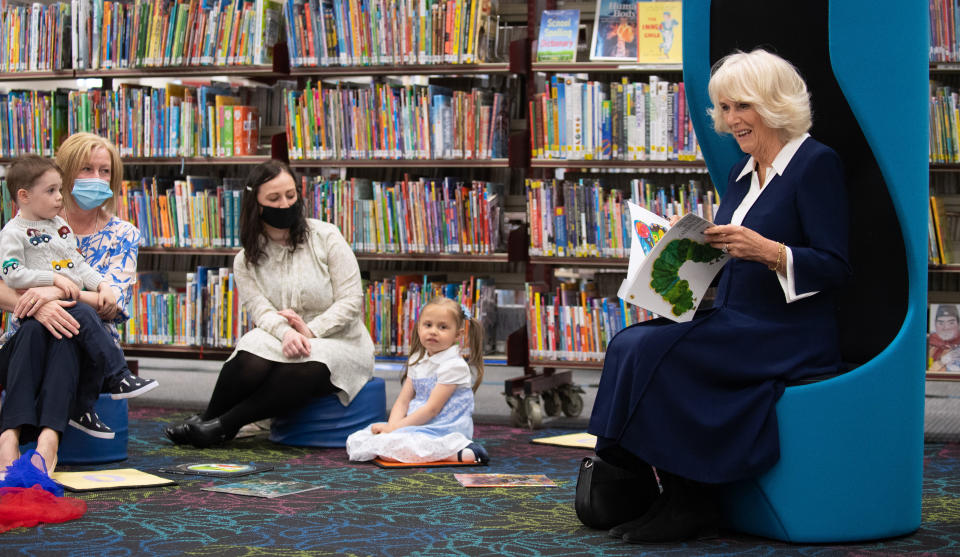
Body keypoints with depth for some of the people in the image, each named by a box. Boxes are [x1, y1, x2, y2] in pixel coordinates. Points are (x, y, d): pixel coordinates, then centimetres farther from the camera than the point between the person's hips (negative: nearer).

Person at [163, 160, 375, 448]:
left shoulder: (326, 237, -1)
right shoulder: (246, 261, 7)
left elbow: (351, 300, -6)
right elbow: (261, 310, -9)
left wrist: (311, 331, -20)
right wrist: (286, 333, -32)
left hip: (338, 340, -2)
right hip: (279, 342, 2)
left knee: (308, 368, -38)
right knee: (252, 357, -35)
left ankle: (223, 425, -31)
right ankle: (206, 420, -21)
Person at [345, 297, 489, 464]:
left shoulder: (454, 366, -12)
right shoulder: (417, 361, 14)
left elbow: (432, 409, -16)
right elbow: (403, 401, 10)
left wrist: (394, 428, -16)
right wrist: (392, 426, -10)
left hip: (443, 429, -9)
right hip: (417, 424, 9)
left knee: (391, 446, -33)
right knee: (356, 439, -4)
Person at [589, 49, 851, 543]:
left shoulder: (816, 163, -7)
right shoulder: (741, 173, 18)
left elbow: (835, 267, -14)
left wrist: (767, 250, -27)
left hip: (789, 341, -8)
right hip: (737, 326, 8)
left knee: (654, 351, -24)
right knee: (631, 344, -15)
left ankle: (687, 506, -14)